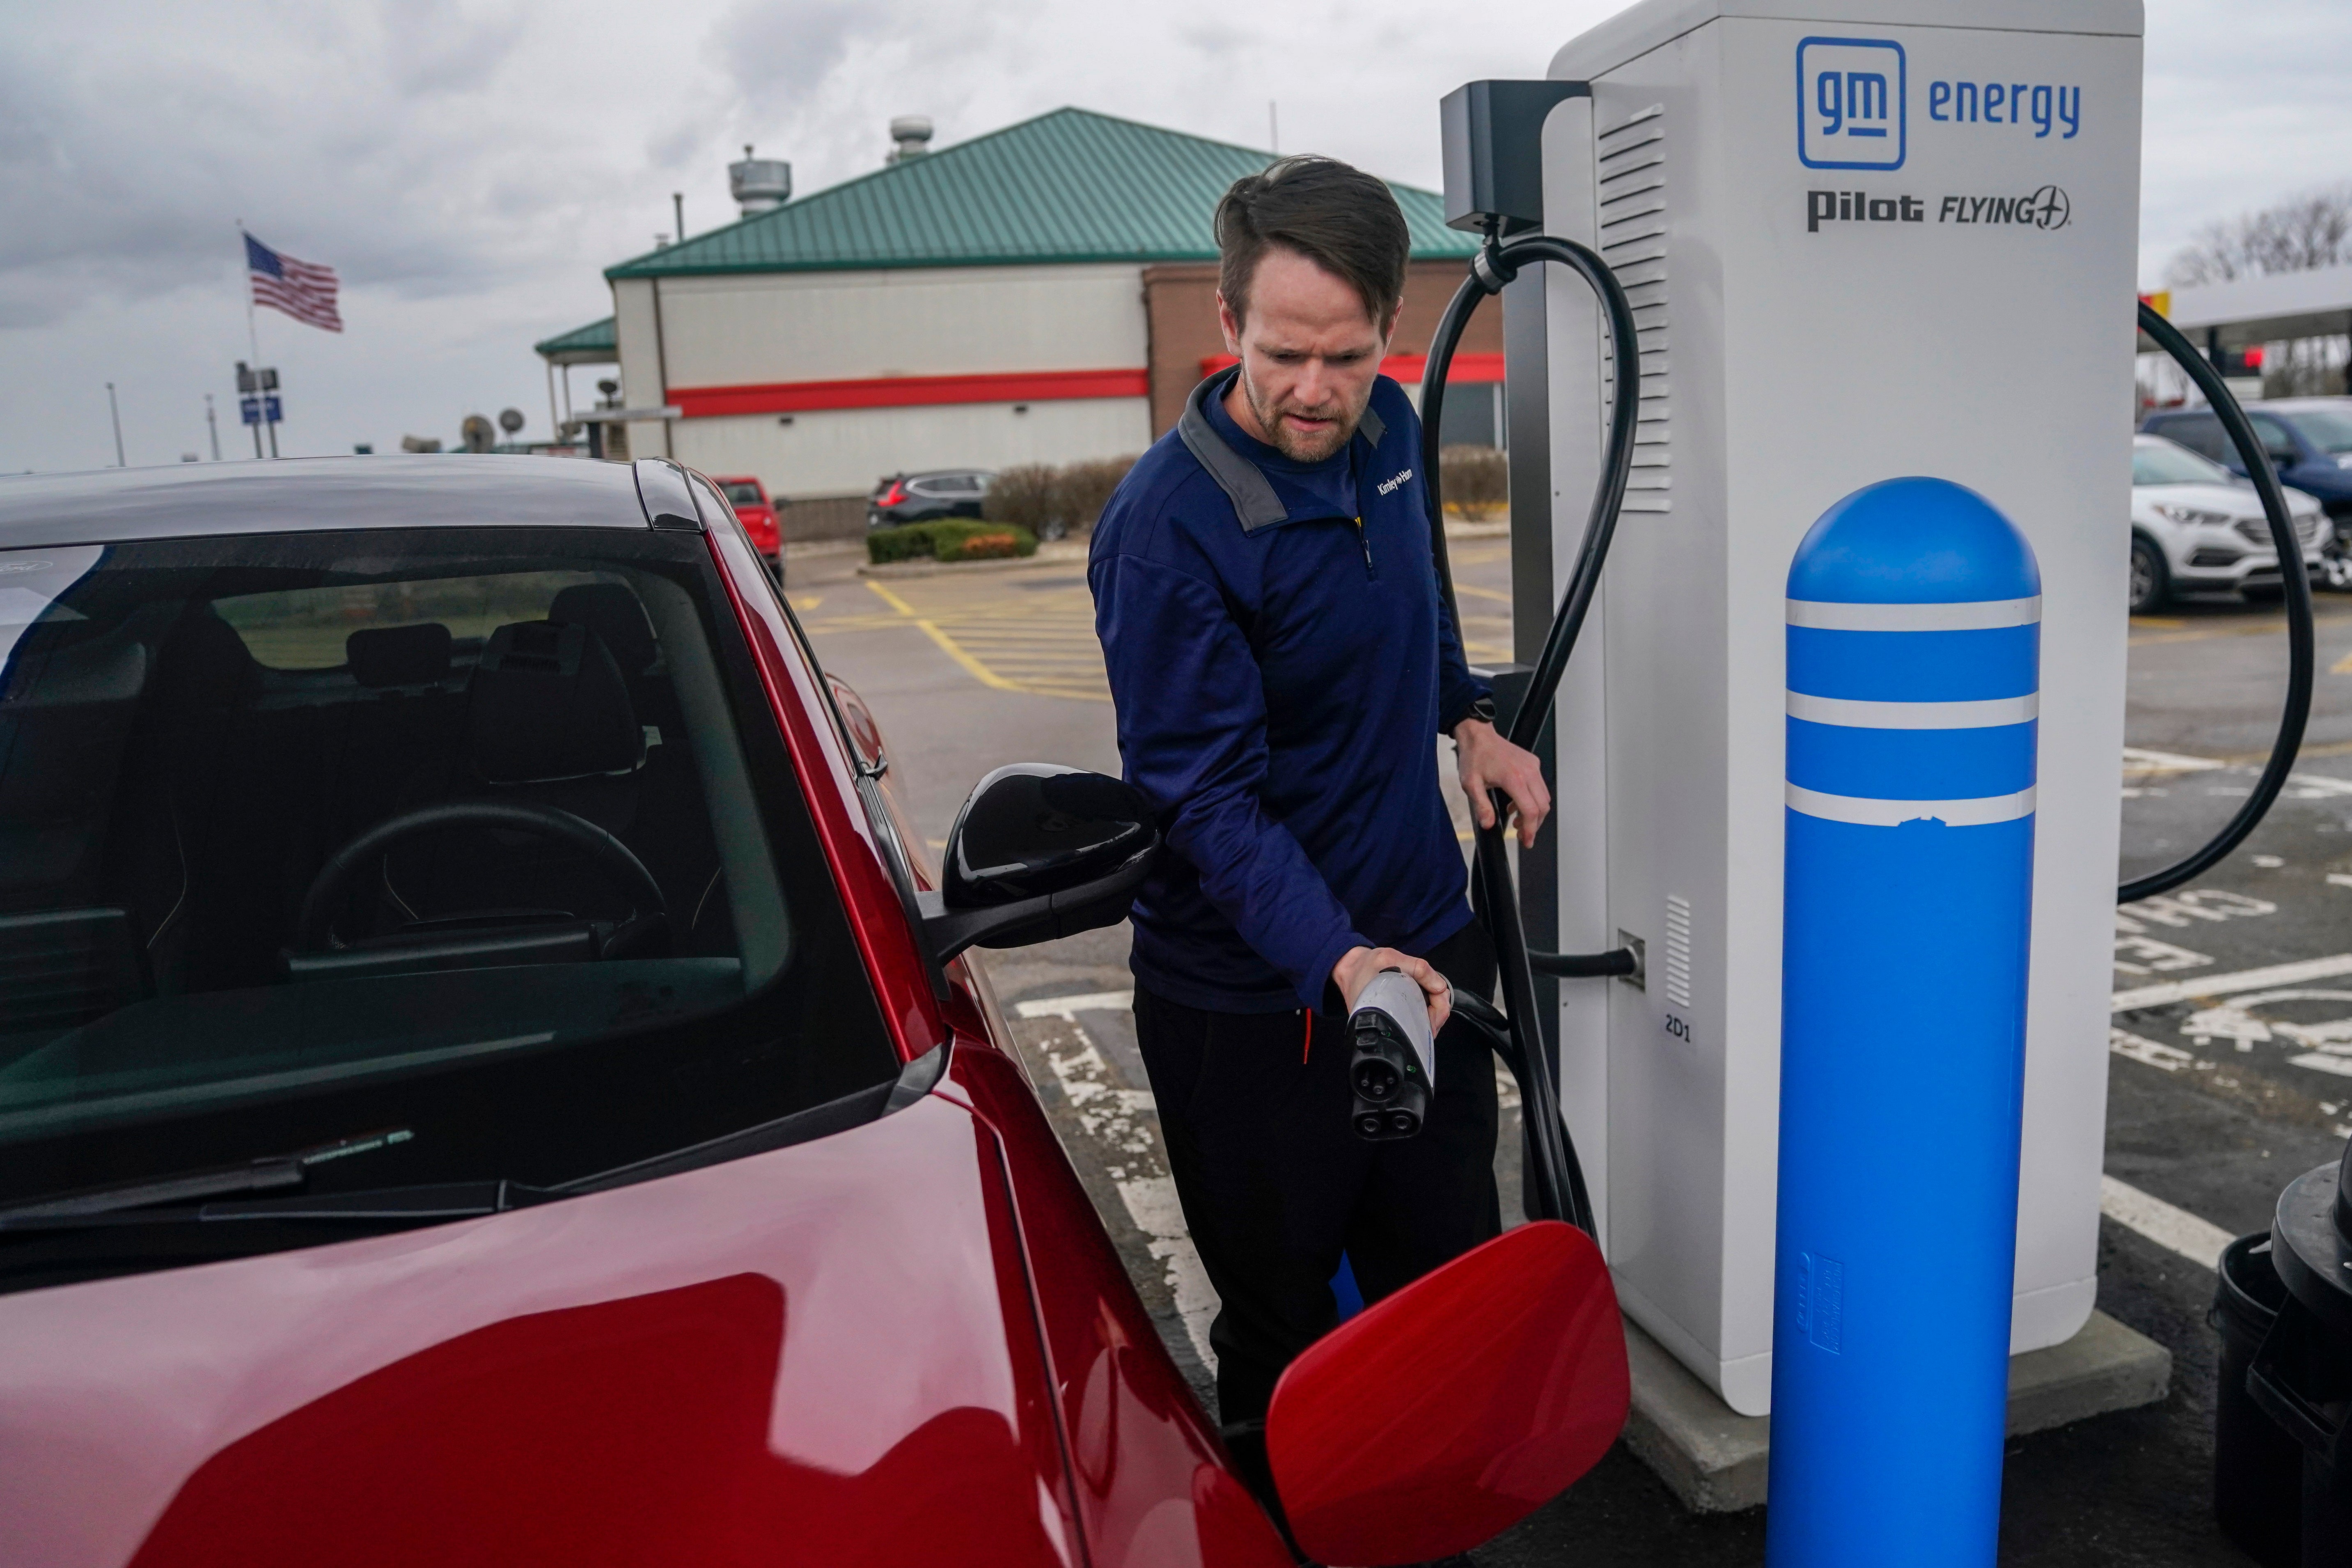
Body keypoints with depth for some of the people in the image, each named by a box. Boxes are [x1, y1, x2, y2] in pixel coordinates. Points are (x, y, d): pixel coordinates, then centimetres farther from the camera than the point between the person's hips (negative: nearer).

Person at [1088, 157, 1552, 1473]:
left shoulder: (1387, 428, -1)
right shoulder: (1167, 529, -23)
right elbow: (1207, 797, -25)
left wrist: (1470, 720, 9)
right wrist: (1338, 959, -36)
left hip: (1427, 939, 7)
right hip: (1257, 997, -7)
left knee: (1452, 1280, 21)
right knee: (1285, 1329, 12)